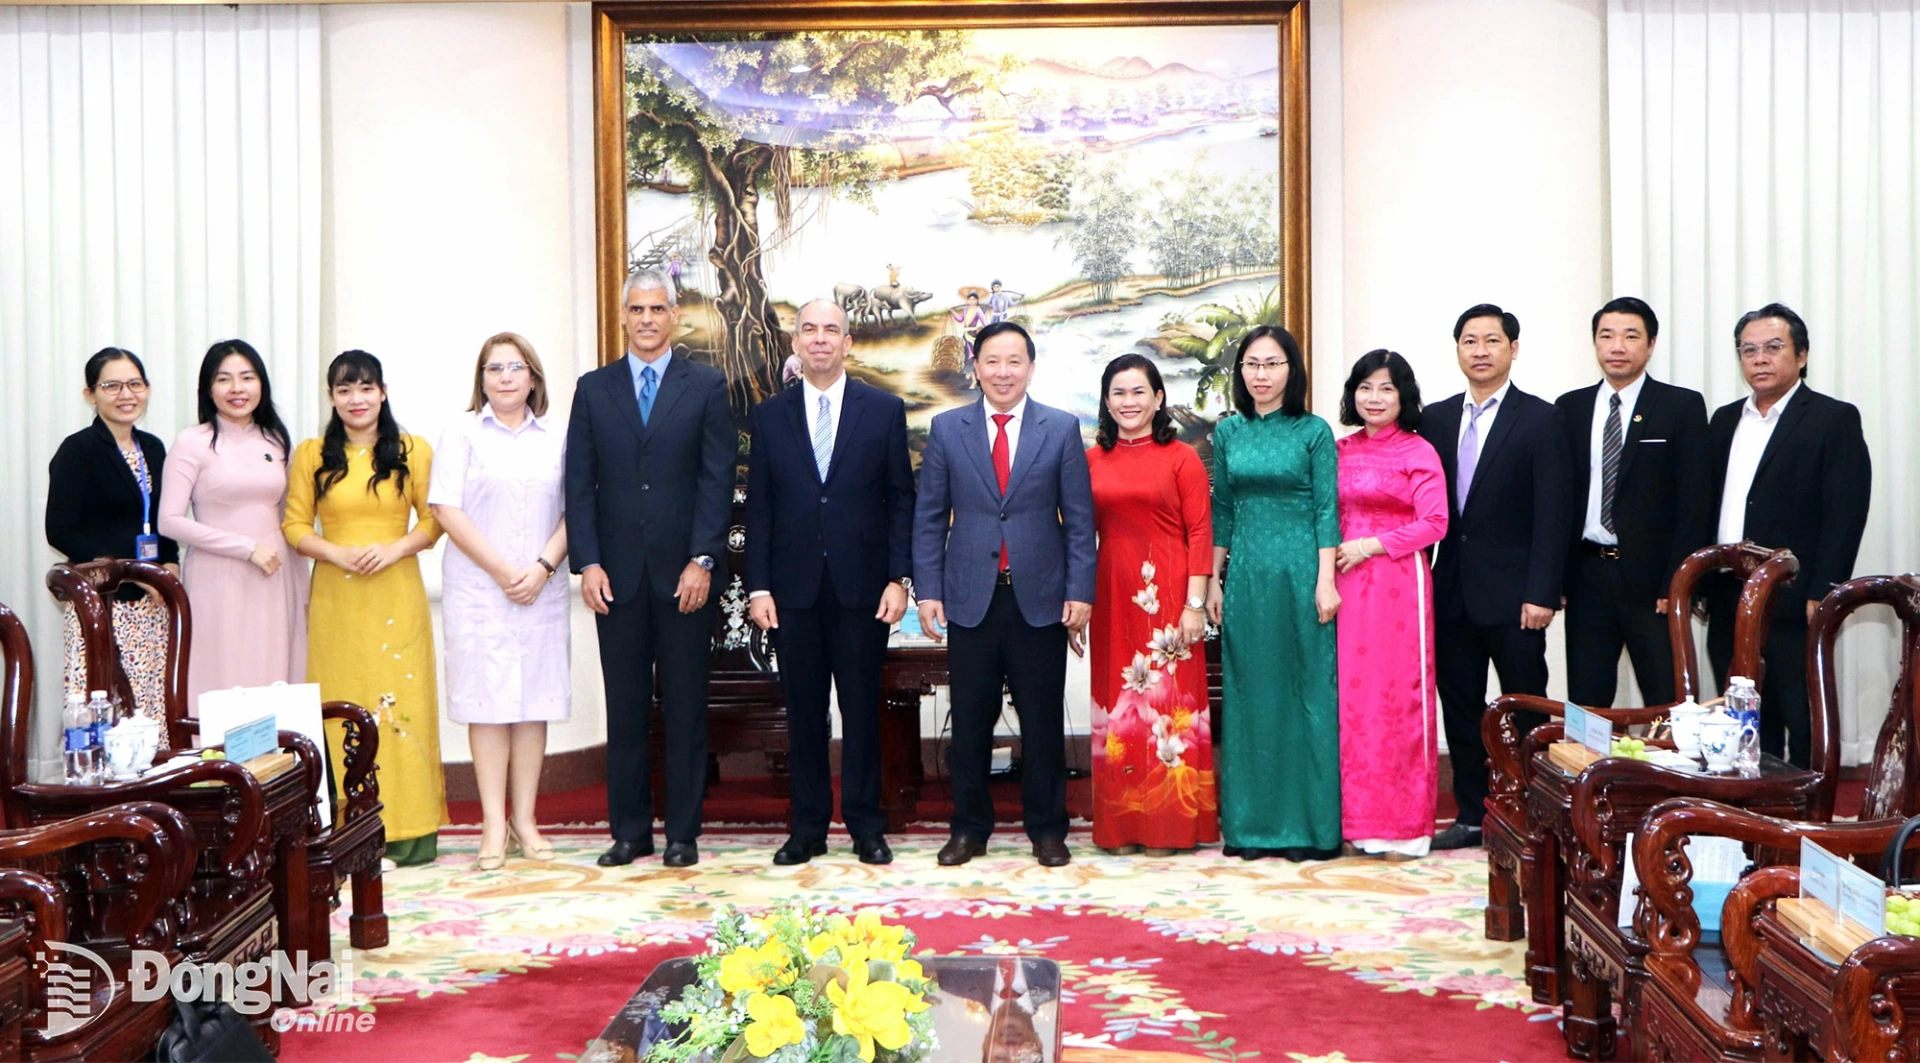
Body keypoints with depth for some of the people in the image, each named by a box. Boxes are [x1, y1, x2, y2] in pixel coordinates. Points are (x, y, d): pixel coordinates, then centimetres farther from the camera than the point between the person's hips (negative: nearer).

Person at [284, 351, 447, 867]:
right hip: (335, 598, 1)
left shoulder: (413, 452, 5)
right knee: (343, 705, 0)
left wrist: (395, 549, -12)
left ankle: (408, 832, 3)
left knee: (402, 701, -2)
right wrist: (338, 554, -11)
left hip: (397, 595, -1)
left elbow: (433, 519, 4)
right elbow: (295, 525, 5)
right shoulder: (311, 455, 7)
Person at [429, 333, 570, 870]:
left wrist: (542, 567, -9)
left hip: (542, 590, 2)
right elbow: (446, 509, -4)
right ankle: (494, 826, 1)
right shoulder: (463, 434, 4)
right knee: (488, 702, -3)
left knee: (535, 701, 3)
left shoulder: (557, 438, 10)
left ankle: (525, 820, 9)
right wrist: (501, 571, -10)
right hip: (478, 588, -2)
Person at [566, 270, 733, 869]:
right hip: (616, 573, 2)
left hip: (684, 573, -2)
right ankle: (629, 832, 14)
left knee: (685, 707, 3)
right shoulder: (593, 389, 10)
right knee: (625, 707, 6)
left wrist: (702, 560, -10)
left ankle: (683, 834, 11)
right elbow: (580, 483, 6)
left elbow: (718, 478, -2)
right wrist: (587, 562, -4)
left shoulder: (706, 386, 4)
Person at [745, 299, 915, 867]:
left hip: (863, 586, -1)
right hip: (794, 587, 1)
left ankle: (865, 827, 15)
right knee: (803, 713, 7)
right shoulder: (770, 415, 8)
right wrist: (758, 586, -1)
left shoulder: (885, 409, 3)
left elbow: (902, 498, 2)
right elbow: (758, 506, 6)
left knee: (862, 710, 5)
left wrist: (899, 578, -6)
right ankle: (808, 829, 16)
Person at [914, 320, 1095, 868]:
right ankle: (969, 827, 20)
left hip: (1040, 599, -1)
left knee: (1043, 721, 6)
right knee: (970, 721, 6)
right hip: (970, 599, 1)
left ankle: (1047, 828, 19)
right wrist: (927, 590, -2)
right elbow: (929, 518, 6)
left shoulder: (1062, 428, 4)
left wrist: (1080, 593, -5)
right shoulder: (947, 428, 6)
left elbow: (1079, 518, 2)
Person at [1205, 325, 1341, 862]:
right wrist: (1214, 579, 9)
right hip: (1245, 575, 3)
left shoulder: (1314, 432, 0)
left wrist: (1325, 581, -9)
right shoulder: (1227, 432, 9)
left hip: (1300, 571, -3)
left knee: (1307, 691, 0)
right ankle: (1252, 823, 13)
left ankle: (1309, 824, 8)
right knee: (1249, 692, 6)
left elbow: (1327, 510, -3)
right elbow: (1222, 510, 12)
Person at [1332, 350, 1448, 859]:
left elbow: (1434, 523, -8)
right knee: (1350, 695, 3)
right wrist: (1332, 553, 1)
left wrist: (1371, 545, -12)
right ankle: (1357, 817, 11)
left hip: (1397, 584, -5)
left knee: (1398, 694, -3)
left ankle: (1403, 825, 3)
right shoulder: (1341, 450, 13)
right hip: (1346, 586, 5)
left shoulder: (1418, 452, -2)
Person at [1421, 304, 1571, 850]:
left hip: (1513, 594, -4)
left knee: (1524, 710, 3)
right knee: (1459, 705, 9)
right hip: (1453, 592, 5)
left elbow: (1552, 512, -8)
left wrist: (1541, 594, -14)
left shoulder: (1540, 419, -3)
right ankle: (1471, 815, 19)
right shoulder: (1435, 419, 10)